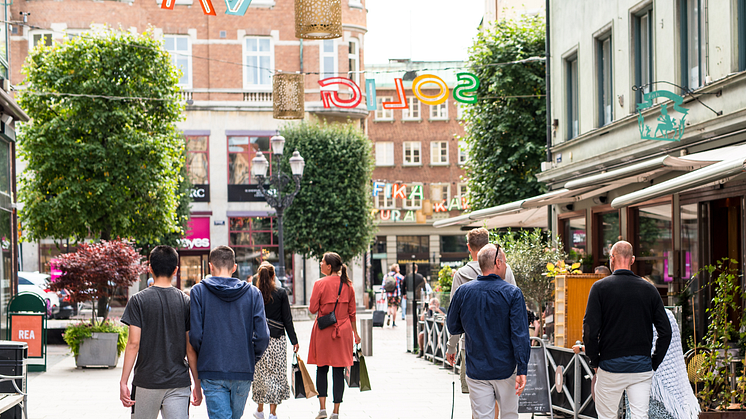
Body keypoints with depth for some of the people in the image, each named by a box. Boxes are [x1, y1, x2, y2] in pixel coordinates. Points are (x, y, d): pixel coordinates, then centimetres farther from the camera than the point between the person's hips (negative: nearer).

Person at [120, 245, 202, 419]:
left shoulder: (138, 300, -4)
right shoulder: (186, 302, 1)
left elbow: (133, 343, -8)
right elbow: (191, 348, 1)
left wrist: (123, 382, -3)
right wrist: (197, 384, 9)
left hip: (146, 381, -1)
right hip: (178, 382, 1)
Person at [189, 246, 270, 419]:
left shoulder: (198, 291, -3)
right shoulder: (252, 293, 2)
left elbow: (194, 334, -9)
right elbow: (262, 336, -4)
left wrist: (202, 357, 9)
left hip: (212, 372, -2)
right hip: (243, 371, 2)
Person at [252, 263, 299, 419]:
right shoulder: (281, 293, -5)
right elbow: (287, 319, -3)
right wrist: (294, 340, 3)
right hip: (277, 340, -1)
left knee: (261, 374, 12)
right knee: (277, 374, 5)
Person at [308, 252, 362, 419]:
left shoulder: (320, 284, -10)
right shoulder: (347, 285, 3)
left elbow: (313, 309, -9)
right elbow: (352, 312, 8)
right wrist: (355, 332, 17)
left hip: (323, 331, -3)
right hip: (343, 330, 3)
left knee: (322, 369, 10)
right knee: (339, 370, 4)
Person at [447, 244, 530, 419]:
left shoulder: (463, 292, -3)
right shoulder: (512, 293, -10)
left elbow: (453, 327, 7)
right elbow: (520, 334, -14)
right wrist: (522, 370, -15)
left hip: (476, 370, 1)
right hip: (506, 369, -1)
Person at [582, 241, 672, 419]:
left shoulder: (600, 287, -4)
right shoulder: (649, 289, 4)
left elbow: (590, 330, -10)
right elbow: (666, 331, 3)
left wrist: (595, 361, 2)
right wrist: (654, 363, 10)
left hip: (611, 366, -2)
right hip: (642, 367, 2)